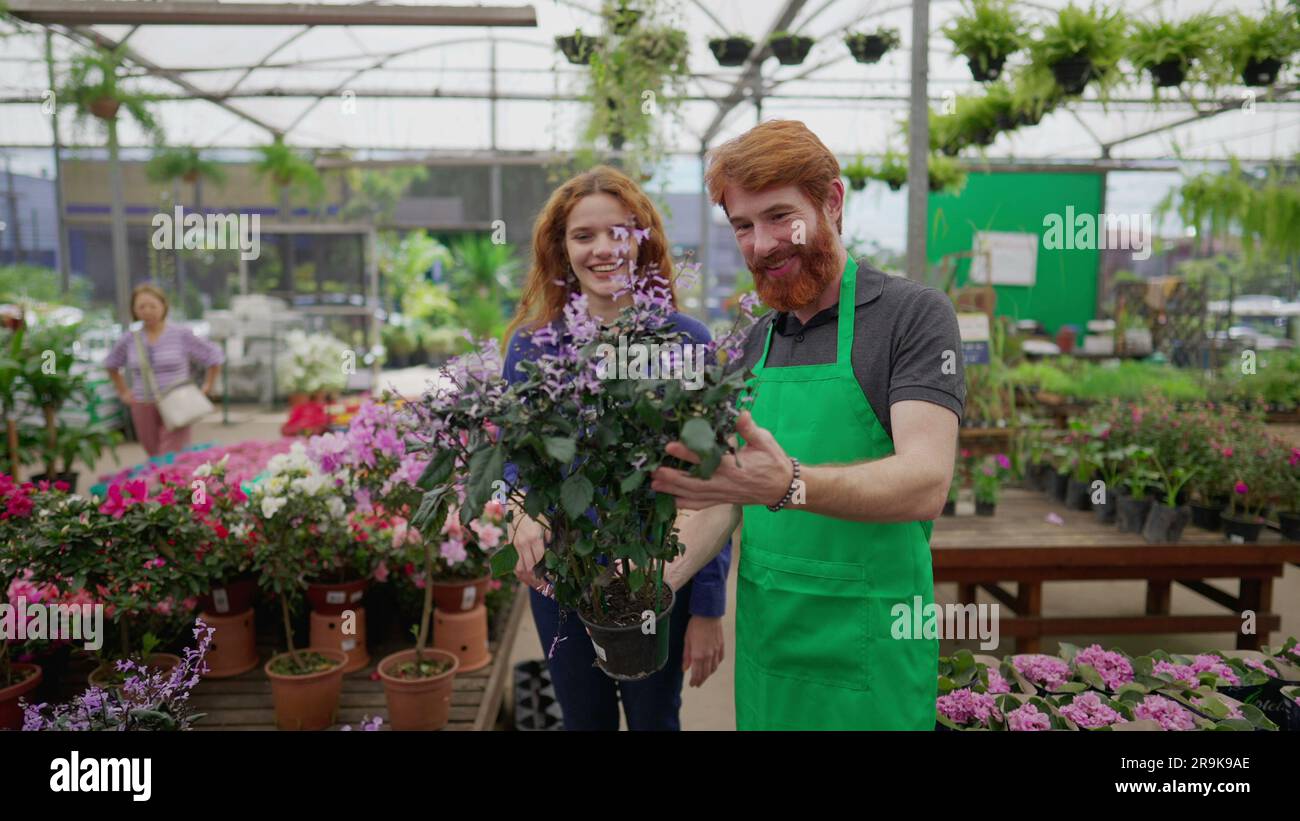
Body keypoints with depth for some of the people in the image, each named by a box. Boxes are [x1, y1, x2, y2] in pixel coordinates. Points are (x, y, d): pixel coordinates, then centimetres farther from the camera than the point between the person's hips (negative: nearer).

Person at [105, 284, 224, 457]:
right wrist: (123, 392, 16)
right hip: (143, 408, 3)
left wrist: (207, 388, 1)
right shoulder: (130, 338, 5)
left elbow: (214, 356, 4)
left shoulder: (181, 334, -3)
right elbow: (111, 363, 24)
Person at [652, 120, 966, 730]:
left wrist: (789, 484, -39)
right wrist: (662, 579, -8)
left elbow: (925, 483, -23)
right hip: (762, 636, 5)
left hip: (865, 651, -5)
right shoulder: (756, 342, 8)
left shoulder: (914, 314, -11)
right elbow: (724, 488, 9)